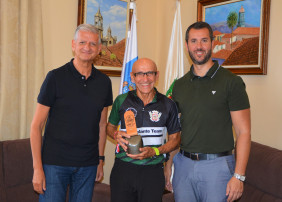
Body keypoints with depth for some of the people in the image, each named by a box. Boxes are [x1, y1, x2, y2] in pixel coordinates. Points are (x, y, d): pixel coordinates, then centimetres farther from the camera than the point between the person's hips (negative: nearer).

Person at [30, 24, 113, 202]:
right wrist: (38, 167, -10)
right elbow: (36, 125, -6)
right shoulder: (56, 77, -7)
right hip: (55, 163, -3)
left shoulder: (104, 81, 5)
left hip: (88, 166, 4)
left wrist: (101, 160, 12)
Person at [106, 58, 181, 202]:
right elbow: (110, 126, 17)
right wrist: (116, 135, -7)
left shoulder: (168, 105, 1)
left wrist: (155, 151, -10)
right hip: (123, 169, 1)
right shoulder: (121, 101, 2)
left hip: (153, 170, 0)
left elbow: (175, 139, 7)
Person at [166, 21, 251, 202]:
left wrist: (239, 176, -15)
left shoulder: (231, 82, -6)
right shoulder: (179, 85, 9)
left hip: (217, 165, -4)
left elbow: (243, 132, -9)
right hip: (183, 164, 4)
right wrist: (168, 165, 8)